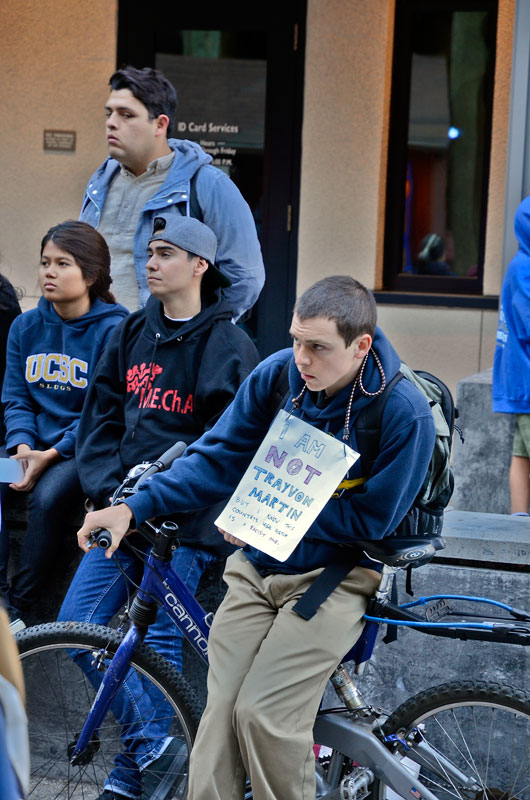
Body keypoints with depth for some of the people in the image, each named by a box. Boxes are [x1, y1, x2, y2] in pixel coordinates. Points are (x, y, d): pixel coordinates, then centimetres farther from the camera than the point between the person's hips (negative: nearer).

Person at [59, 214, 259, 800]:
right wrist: (109, 488, -3)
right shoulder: (131, 333, 11)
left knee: (158, 637, -2)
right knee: (76, 621, -1)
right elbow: (101, 417, 11)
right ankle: (155, 736, 10)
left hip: (185, 519, -6)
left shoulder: (227, 345, -6)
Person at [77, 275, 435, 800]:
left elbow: (370, 521, -13)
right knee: (219, 712, -5)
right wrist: (134, 508, -12)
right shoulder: (278, 373, -5)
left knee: (262, 714, -16)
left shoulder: (405, 414, -18)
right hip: (257, 567, 4)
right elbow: (219, 457, -1)